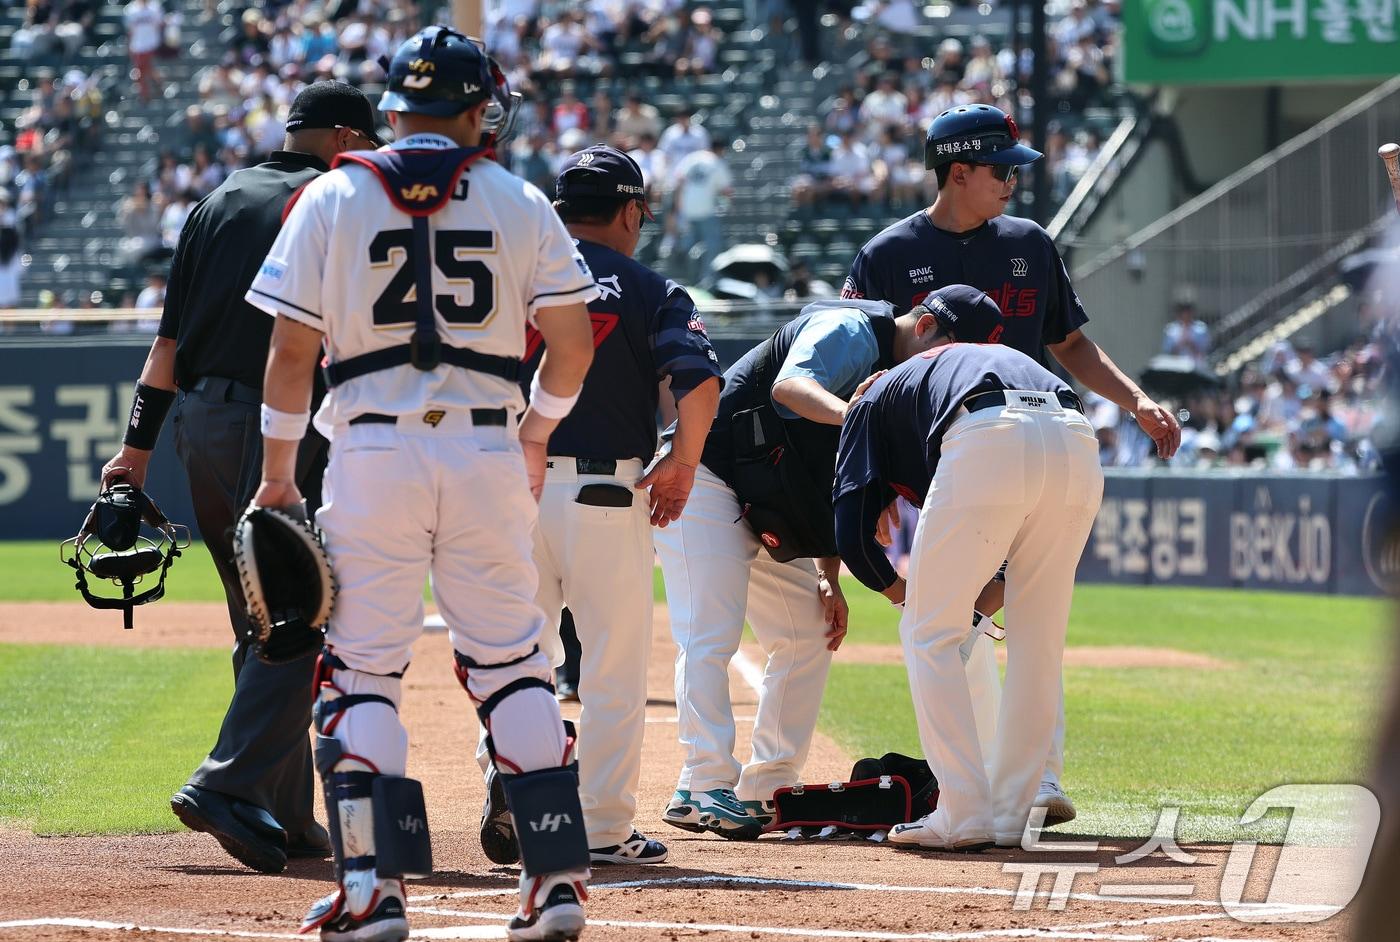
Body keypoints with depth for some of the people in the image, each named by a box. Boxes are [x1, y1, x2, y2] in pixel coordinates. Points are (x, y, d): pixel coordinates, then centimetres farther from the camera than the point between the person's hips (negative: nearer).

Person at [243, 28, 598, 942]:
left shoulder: (332, 198, 3)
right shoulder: (519, 202, 5)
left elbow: (293, 348, 0)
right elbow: (574, 339, 2)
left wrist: (278, 470, 8)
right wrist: (536, 433, 19)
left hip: (374, 454, -1)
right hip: (487, 454, 1)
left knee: (362, 670, 3)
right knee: (513, 667, 9)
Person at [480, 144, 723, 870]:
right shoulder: (650, 291, 0)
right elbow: (699, 380, -14)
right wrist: (681, 466, -2)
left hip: (512, 485, 3)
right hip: (607, 493, -3)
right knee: (613, 667, 4)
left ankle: (510, 807, 6)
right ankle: (605, 830, 3)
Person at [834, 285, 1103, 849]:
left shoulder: (881, 393, 33)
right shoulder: (1017, 361, 45)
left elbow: (853, 535, 22)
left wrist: (897, 589, 41)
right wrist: (996, 586, 45)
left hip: (990, 445, -4)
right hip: (1079, 452, 4)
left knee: (929, 634, 10)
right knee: (1037, 640, 18)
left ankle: (965, 815, 3)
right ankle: (1011, 815, 21)